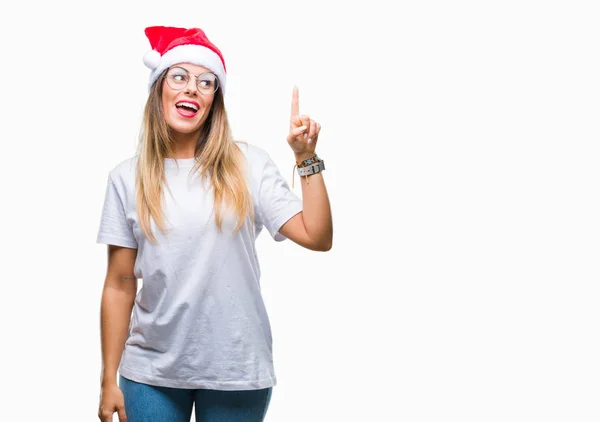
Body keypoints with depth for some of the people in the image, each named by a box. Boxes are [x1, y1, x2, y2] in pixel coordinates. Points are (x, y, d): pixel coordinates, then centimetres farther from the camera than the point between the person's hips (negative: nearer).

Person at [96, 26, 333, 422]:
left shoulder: (248, 164, -3)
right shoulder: (127, 177, 0)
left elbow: (318, 238, -8)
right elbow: (119, 286, 1)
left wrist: (307, 158, -12)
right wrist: (109, 379, 2)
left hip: (237, 369, 0)